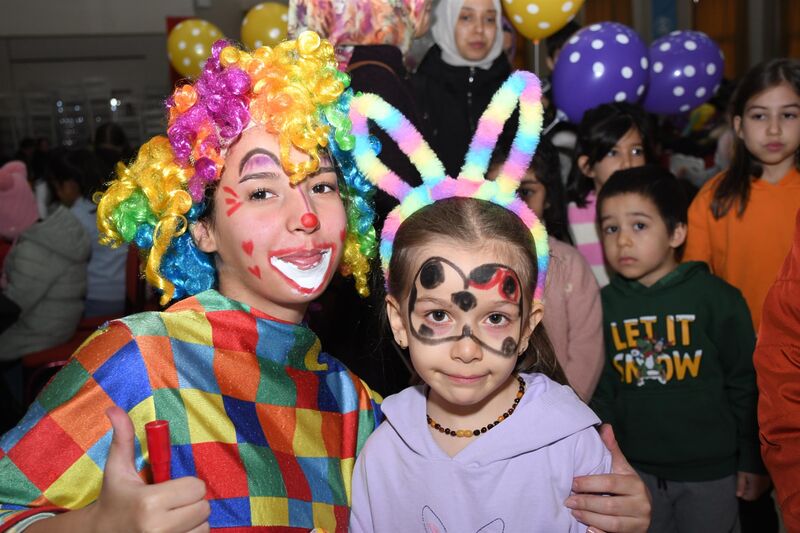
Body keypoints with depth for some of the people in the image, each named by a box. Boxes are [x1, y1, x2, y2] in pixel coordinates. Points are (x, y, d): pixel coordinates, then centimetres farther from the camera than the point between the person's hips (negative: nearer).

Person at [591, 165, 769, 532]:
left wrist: (753, 461, -3)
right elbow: (602, 394, 5)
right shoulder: (604, 306, -2)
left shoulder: (716, 298, -11)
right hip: (637, 472, 3)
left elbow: (746, 385, -6)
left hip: (711, 470, -3)